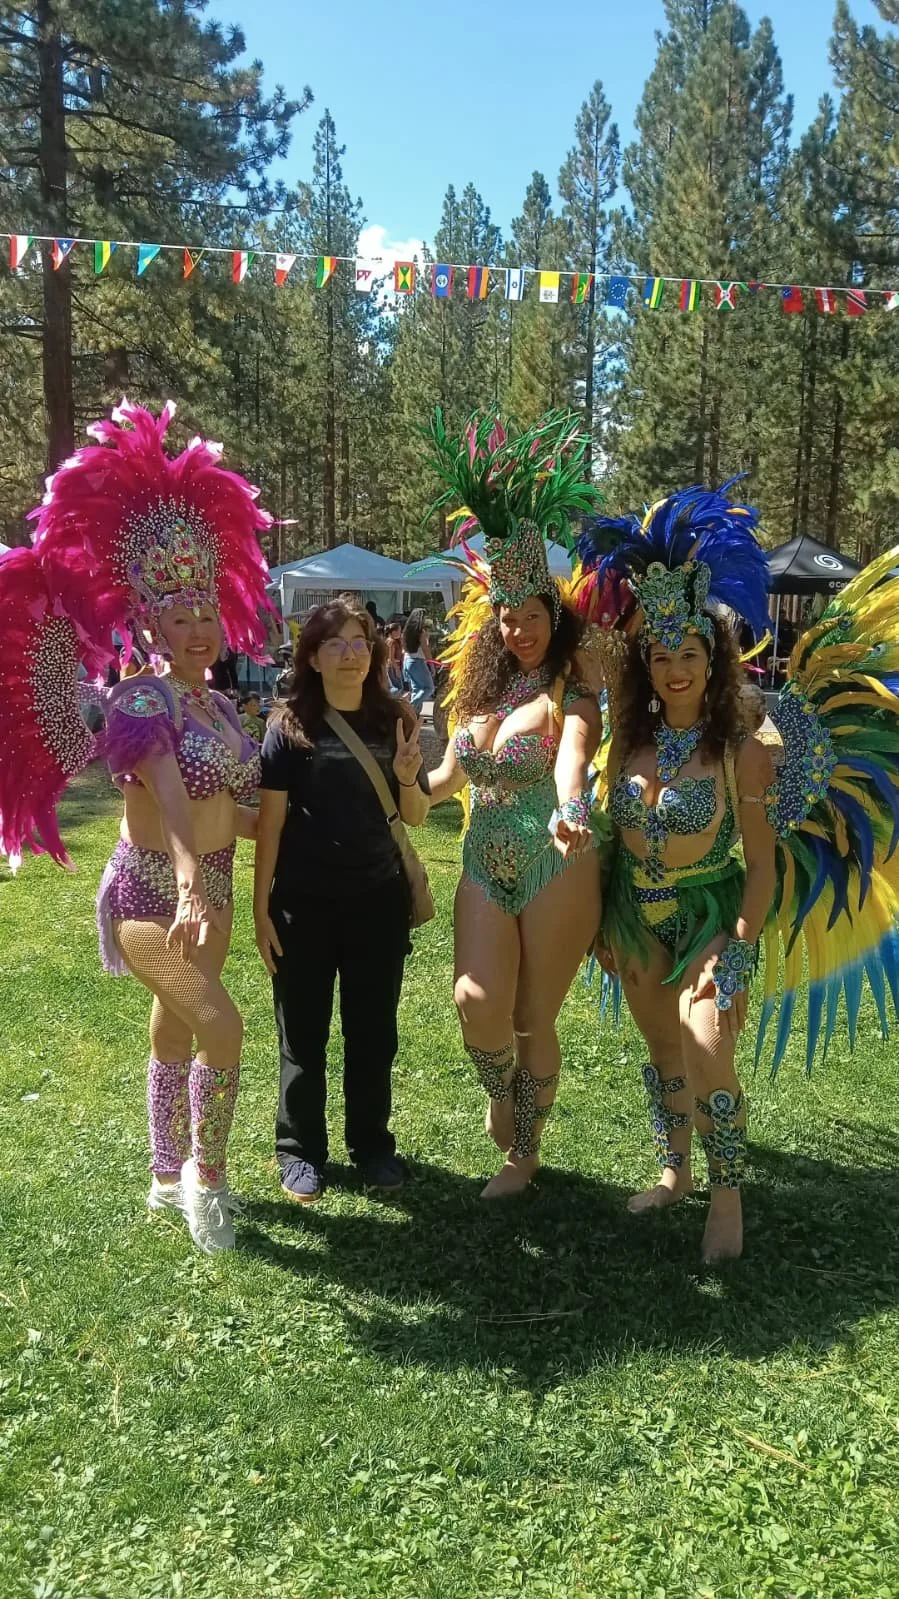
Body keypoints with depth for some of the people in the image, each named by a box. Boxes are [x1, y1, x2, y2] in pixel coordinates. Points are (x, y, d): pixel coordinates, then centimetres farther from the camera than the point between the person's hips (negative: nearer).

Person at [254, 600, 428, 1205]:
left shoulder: (395, 722, 3)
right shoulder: (291, 725, -5)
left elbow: (416, 816, 8)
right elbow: (270, 820, -4)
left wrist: (408, 777, -14)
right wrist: (260, 908, -6)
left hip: (379, 900, 2)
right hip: (303, 903, -2)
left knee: (373, 1031, 13)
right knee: (303, 1034, 9)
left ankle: (372, 1143, 31)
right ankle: (300, 1151, 26)